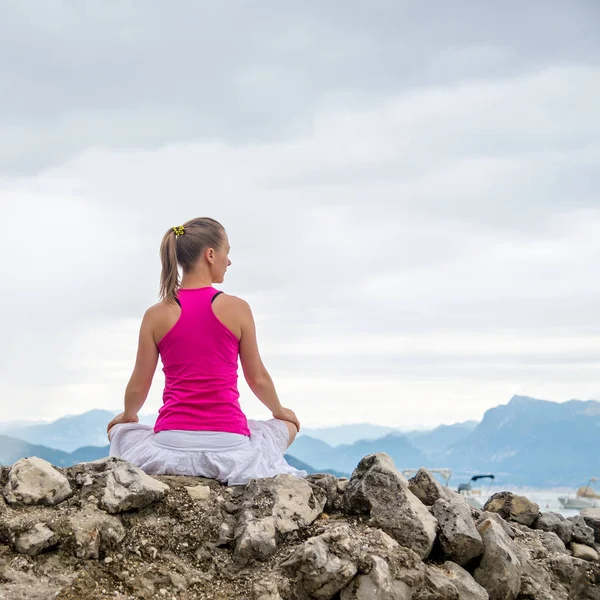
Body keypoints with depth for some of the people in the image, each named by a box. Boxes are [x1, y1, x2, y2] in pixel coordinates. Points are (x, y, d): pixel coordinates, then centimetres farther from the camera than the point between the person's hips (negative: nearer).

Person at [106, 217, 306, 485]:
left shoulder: (156, 315, -2)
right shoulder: (237, 309, -6)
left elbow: (138, 387, 4)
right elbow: (258, 378, 4)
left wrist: (127, 415, 27)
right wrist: (279, 411, 25)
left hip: (171, 445, 1)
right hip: (228, 445, -1)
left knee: (119, 430, 34)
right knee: (288, 426, 29)